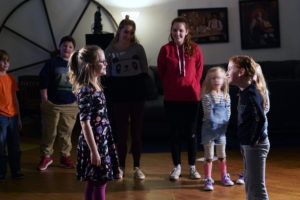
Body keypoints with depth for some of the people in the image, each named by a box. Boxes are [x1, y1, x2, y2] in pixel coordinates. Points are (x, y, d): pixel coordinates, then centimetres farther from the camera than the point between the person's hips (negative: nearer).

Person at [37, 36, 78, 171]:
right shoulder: (52, 63, 0)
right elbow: (43, 83, -1)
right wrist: (45, 101, -6)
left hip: (71, 105, 2)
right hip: (52, 105, -2)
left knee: (66, 133, 8)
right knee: (49, 133, 4)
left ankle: (65, 157, 19)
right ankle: (46, 156, 17)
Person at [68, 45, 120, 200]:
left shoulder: (96, 87, 10)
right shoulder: (86, 91, -18)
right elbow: (85, 123, -20)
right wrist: (94, 151, -20)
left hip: (102, 141, 9)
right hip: (93, 143, -9)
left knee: (92, 182, 15)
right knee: (100, 183, -3)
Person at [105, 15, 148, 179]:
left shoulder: (138, 48, 3)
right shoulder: (110, 51, 3)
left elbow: (145, 71, 6)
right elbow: (108, 75, 6)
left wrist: (141, 88, -4)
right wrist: (111, 94, -2)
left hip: (137, 94, 0)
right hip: (119, 96, 0)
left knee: (137, 131, 4)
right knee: (121, 131, 3)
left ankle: (136, 167, 13)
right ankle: (121, 166, 15)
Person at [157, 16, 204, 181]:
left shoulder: (194, 49, 0)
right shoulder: (166, 50, -3)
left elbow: (199, 70, 11)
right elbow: (161, 72, 7)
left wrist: (190, 85, 8)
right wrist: (172, 86, 8)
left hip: (191, 96, 0)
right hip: (172, 98, 0)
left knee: (191, 133, 5)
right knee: (175, 133, 6)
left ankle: (192, 167, 18)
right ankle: (177, 166, 19)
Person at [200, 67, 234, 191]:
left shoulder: (226, 96, 5)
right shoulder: (206, 97, -9)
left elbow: (228, 113, 7)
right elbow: (209, 114, -11)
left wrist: (226, 125, -3)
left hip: (222, 129, 4)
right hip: (209, 129, -4)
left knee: (222, 156, 16)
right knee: (208, 157, 0)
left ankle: (224, 177, 30)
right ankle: (208, 180, 6)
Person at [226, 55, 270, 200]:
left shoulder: (250, 94, -20)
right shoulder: (246, 92, 11)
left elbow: (259, 118, -33)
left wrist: (254, 140, -23)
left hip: (255, 146, -10)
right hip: (248, 145, 10)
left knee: (256, 188, -4)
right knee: (249, 185, 20)